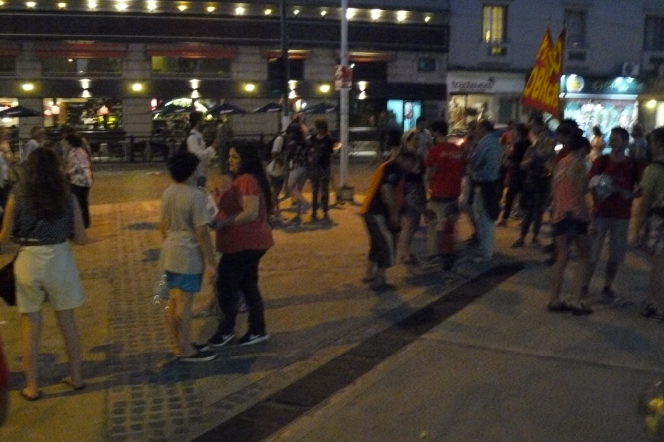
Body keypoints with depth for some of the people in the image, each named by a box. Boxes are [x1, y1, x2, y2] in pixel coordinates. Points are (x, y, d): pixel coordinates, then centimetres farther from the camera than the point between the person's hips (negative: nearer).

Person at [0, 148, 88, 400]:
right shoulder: (68, 198, -3)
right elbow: (81, 239, 0)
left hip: (29, 262, -1)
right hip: (60, 261, 1)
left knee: (30, 327, 11)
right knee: (67, 322, 16)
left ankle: (32, 387, 19)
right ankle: (76, 377, 27)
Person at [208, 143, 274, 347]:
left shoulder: (247, 180, -20)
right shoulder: (242, 180, 15)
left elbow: (251, 213, -28)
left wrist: (221, 222, -23)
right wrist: (222, 195, 10)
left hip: (245, 243, -11)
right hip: (248, 242, 11)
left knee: (225, 284, -1)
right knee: (247, 285, 14)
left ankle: (226, 330, 13)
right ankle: (257, 330, 21)